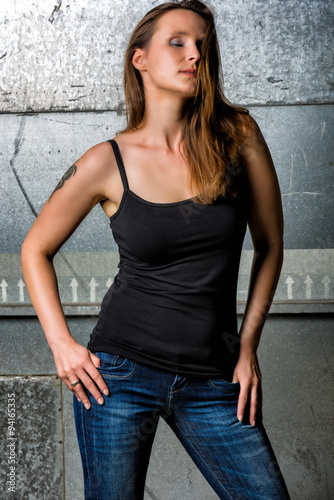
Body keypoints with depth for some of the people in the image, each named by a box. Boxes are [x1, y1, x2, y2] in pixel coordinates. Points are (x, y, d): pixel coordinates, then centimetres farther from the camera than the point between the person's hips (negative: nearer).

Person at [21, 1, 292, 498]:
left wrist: (247, 347, 4)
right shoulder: (107, 163, -5)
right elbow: (36, 250, 7)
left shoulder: (237, 135, -2)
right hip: (120, 373, -1)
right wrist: (62, 343, -3)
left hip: (213, 382, 2)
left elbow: (270, 243, 7)